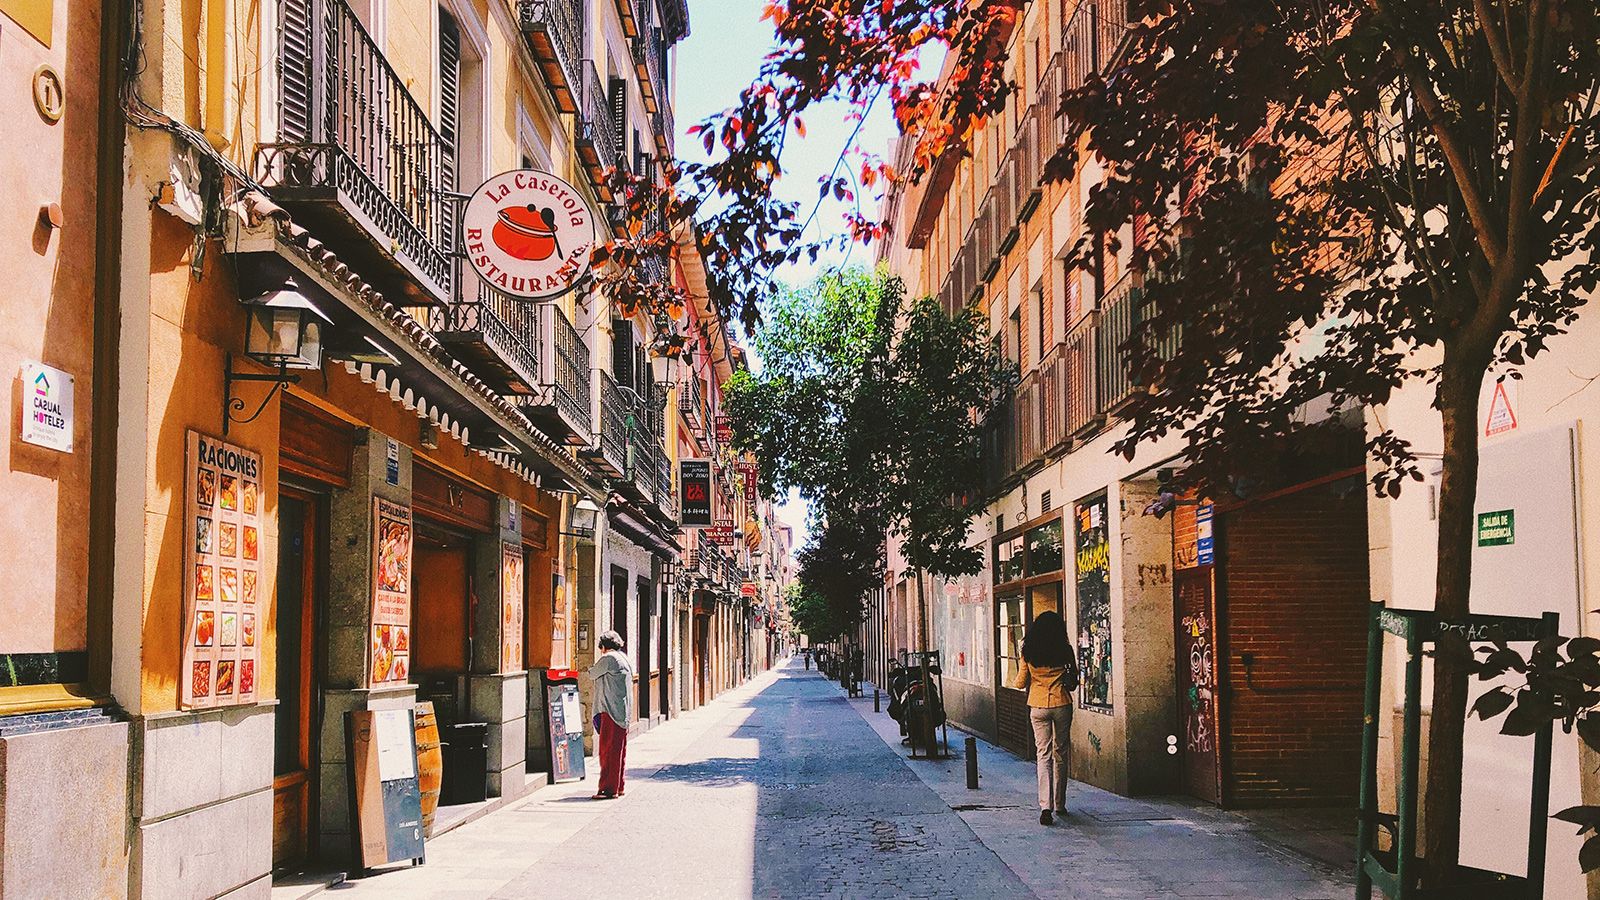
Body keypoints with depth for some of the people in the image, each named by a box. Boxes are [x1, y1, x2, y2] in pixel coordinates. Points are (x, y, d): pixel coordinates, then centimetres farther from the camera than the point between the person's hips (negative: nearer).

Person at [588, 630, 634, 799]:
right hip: (623, 713, 10)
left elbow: (592, 674, 0)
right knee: (619, 750, 13)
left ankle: (609, 789, -8)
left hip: (611, 711, -10)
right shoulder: (624, 659, 16)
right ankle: (618, 787, 18)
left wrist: (595, 665, 18)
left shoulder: (609, 658, -12)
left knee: (608, 750, -8)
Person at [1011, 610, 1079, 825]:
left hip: (1038, 706, 0)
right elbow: (1074, 680, 4)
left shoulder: (1029, 652, -2)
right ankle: (1059, 804, 22)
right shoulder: (1065, 650, -4)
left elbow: (1020, 684, 3)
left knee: (1044, 754, -1)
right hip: (1062, 705, 0)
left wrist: (1024, 681, 25)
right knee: (1061, 753, 13)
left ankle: (1045, 805, -16)